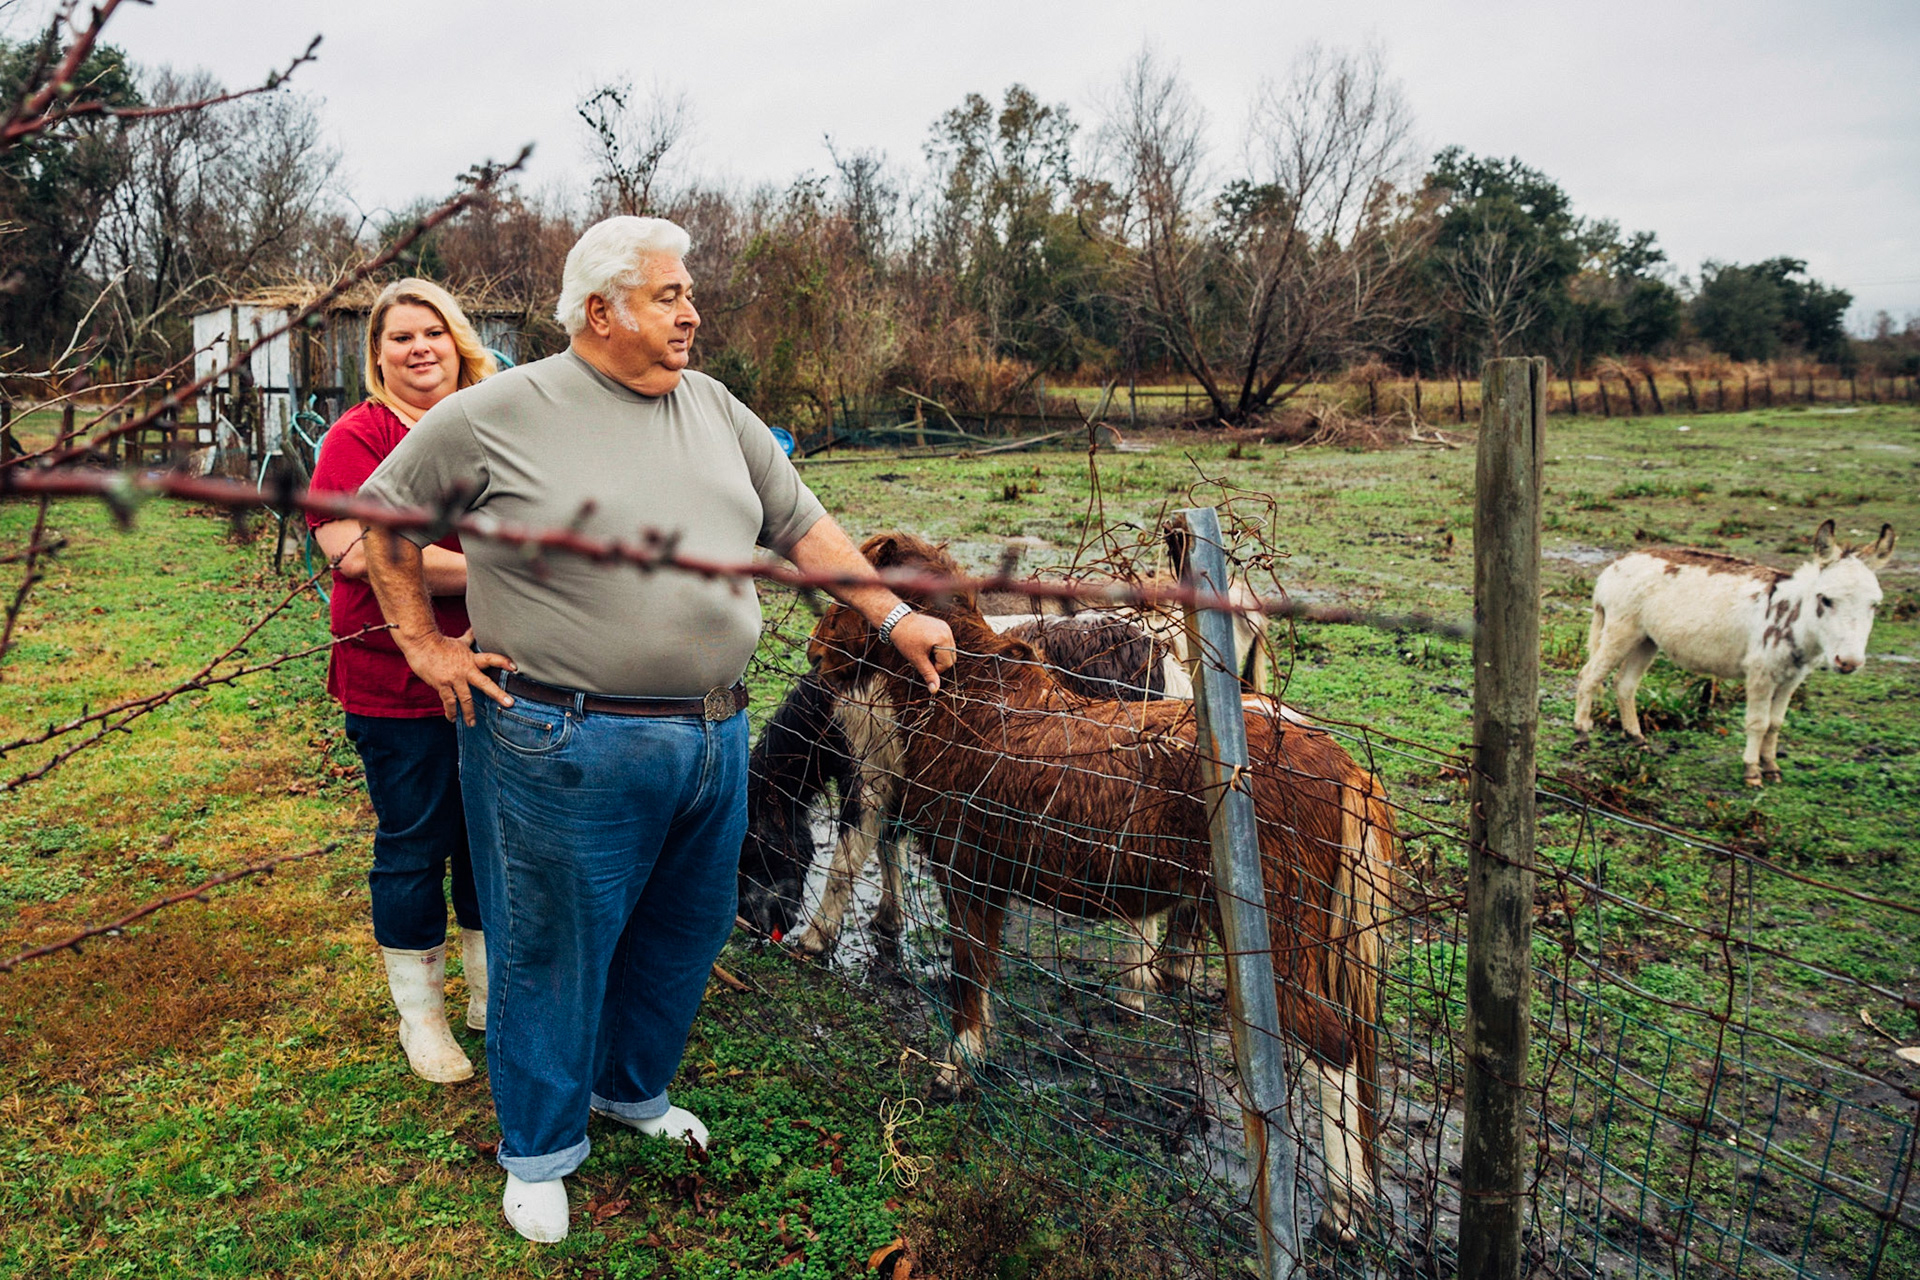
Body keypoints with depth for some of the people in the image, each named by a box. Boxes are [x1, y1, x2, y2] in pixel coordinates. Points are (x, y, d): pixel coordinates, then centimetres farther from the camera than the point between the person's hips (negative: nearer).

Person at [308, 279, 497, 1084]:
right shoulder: (357, 436, -5)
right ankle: (420, 1013, 25)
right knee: (414, 845, 7)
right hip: (398, 683, -4)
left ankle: (495, 993, 33)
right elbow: (359, 549, -19)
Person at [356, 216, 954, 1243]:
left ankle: (633, 1090, 45)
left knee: (686, 931, 19)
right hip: (564, 750, -6)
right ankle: (538, 1153, 30)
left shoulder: (715, 409, 9)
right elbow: (384, 513, 4)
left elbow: (801, 523, 13)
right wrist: (423, 642, 1)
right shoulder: (498, 414, -7)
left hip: (713, 737, 6)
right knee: (555, 953, 7)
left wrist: (894, 616, 6)